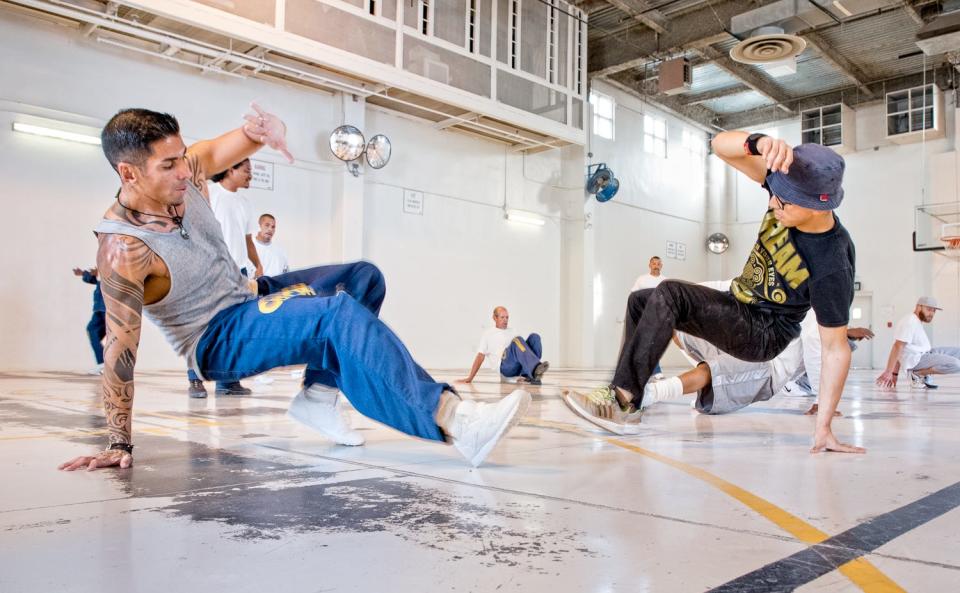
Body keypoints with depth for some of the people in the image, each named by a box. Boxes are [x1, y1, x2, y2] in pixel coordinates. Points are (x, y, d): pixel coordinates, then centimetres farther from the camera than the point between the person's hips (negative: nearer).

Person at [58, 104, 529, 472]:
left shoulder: (181, 175, -8)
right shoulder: (123, 249, -27)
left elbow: (217, 151, 9)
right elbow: (120, 348, -27)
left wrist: (258, 130, -16)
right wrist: (119, 445, -25)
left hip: (247, 295, 9)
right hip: (217, 339, -9)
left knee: (363, 276, 3)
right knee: (339, 316, -33)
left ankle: (319, 391, -8)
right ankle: (451, 419, -44)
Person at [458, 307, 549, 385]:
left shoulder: (513, 333, 29)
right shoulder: (488, 334, 17)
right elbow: (480, 356, 11)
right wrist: (470, 378, 2)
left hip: (519, 367, 4)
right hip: (505, 366, -4)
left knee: (534, 337, -18)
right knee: (517, 340, -31)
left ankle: (529, 375, -32)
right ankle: (536, 368, -52)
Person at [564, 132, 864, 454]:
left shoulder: (832, 268, -31)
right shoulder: (793, 182, -15)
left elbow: (836, 349, -23)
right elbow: (721, 144, -21)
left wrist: (823, 428, -25)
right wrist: (758, 142, -44)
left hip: (763, 334, -8)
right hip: (737, 305, 8)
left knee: (669, 296, -28)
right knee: (639, 301, 11)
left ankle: (623, 403, -27)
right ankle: (624, 390, 9)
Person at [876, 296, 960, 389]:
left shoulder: (917, 323, 19)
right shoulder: (910, 322, -14)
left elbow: (899, 352, 17)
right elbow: (897, 347, -23)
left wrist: (894, 374, 12)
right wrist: (888, 372, -29)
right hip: (916, 360, -11)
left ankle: (923, 374, 5)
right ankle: (918, 374, -8)